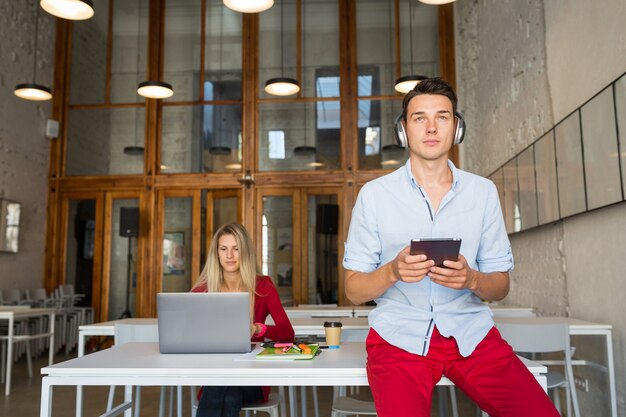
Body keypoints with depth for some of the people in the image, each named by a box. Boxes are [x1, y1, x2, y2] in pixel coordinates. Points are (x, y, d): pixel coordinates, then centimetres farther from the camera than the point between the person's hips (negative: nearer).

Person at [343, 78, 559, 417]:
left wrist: (471, 278, -12)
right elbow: (354, 291, 2)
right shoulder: (374, 194, 1)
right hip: (400, 333, -2)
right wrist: (393, 271, -18)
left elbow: (501, 285, 10)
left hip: (470, 330, 3)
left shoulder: (483, 191, 8)